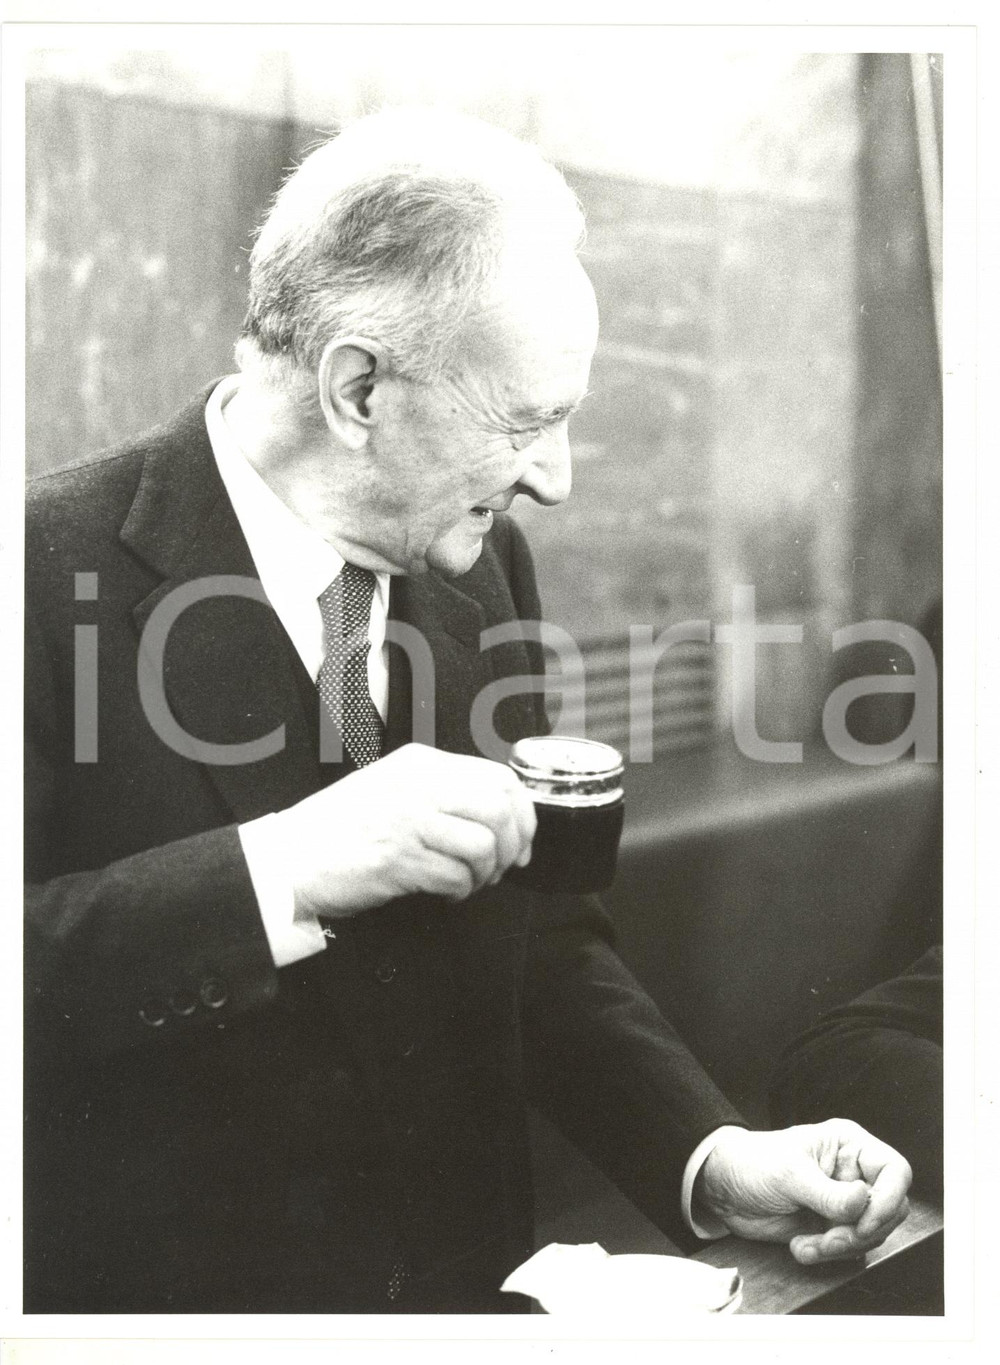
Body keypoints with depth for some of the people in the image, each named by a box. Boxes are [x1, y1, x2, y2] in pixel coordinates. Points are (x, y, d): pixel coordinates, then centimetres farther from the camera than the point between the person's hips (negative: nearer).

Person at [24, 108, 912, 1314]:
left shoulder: (482, 567, 4)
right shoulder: (56, 569, -14)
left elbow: (542, 941, 10)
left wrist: (711, 1157, -2)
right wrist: (273, 871, -28)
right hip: (155, 1294, -4)